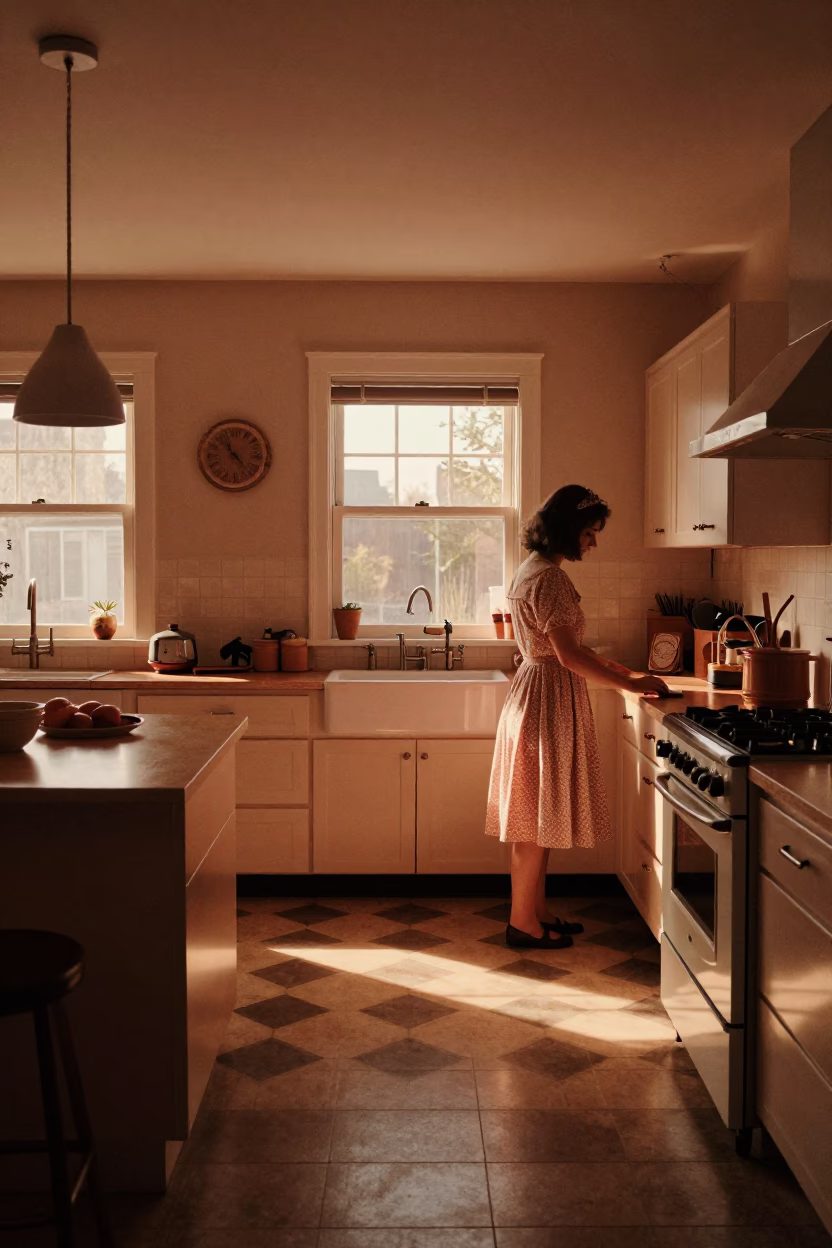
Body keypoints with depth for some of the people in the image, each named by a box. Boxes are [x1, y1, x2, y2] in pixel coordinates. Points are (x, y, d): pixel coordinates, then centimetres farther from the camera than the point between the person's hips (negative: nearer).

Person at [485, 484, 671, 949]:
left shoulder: (533, 570, 13)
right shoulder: (549, 578, -19)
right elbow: (568, 656, -21)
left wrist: (618, 668, 15)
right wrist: (631, 685, -13)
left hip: (537, 692, 10)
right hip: (549, 699, -10)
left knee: (535, 814, 15)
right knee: (538, 815, -1)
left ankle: (536, 911, 24)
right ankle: (523, 921, 9)